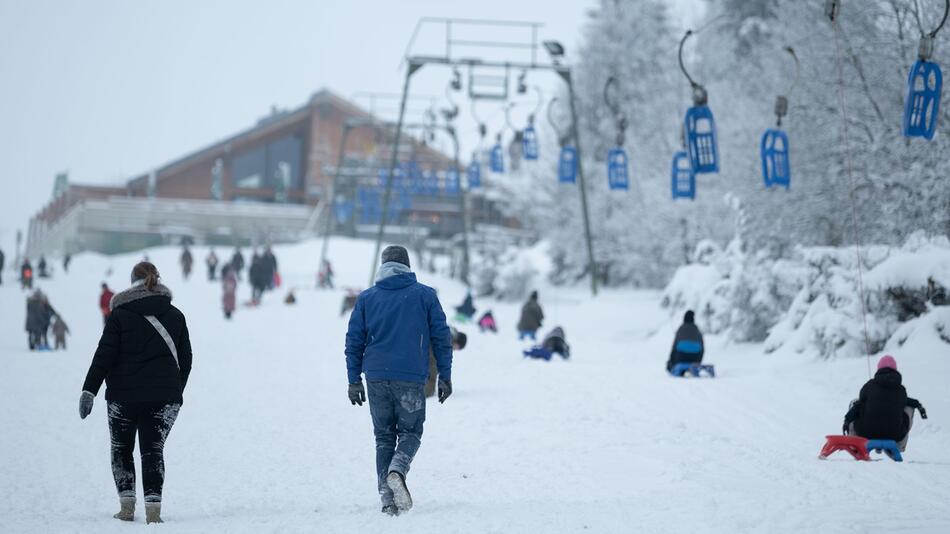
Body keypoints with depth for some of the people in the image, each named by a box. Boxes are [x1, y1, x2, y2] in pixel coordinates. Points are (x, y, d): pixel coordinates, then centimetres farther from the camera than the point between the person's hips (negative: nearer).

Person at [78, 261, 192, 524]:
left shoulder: (120, 315, -4)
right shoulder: (175, 316, 7)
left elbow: (104, 356, -9)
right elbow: (186, 359, 13)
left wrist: (89, 390, -8)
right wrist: (176, 391, 24)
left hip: (124, 396, -2)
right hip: (164, 398, 2)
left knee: (121, 449, 14)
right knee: (153, 450, 7)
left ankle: (127, 506, 5)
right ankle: (153, 507, -8)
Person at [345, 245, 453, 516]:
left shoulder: (366, 298, 9)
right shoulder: (425, 295, 5)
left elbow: (354, 341, 9)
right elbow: (441, 337, 3)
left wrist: (354, 380, 13)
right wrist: (445, 376, 7)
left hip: (376, 377, 2)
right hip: (411, 378, -2)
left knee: (384, 436, 12)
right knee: (410, 432, 11)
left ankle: (387, 497, 2)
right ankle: (397, 471, -19)